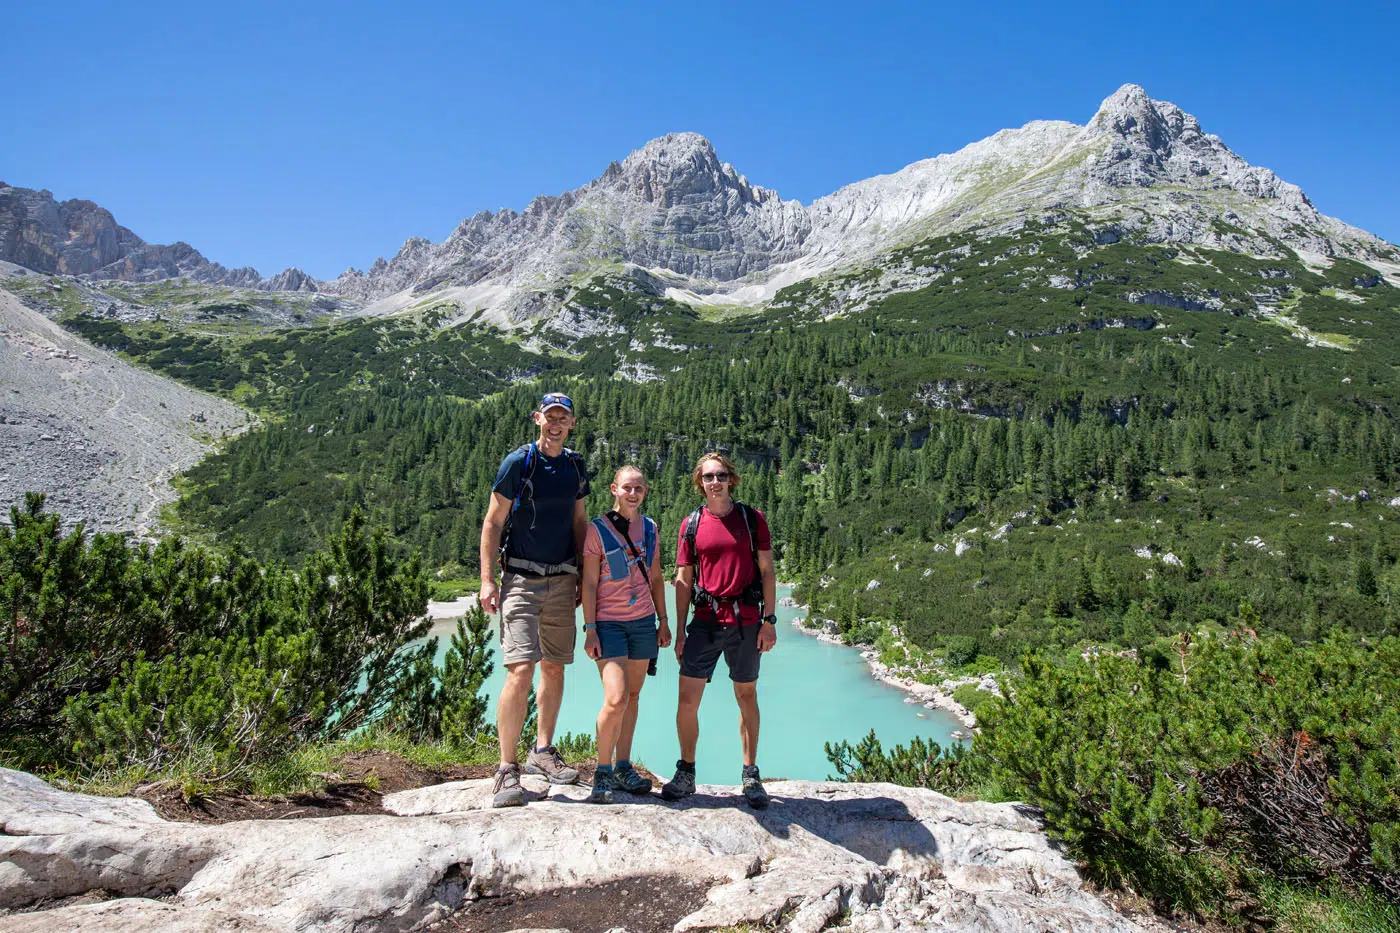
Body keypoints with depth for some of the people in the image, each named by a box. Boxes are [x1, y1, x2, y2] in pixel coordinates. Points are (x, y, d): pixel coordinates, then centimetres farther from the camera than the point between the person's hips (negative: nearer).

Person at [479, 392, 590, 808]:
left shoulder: (576, 466, 10)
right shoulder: (518, 462, -5)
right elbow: (493, 523, -4)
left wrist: (584, 575, 15)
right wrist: (487, 579, -10)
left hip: (562, 580, 5)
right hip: (521, 579, -5)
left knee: (555, 667, 11)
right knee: (521, 670, -13)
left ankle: (542, 751, 26)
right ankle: (508, 768, -3)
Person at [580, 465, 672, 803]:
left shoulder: (649, 528, 9)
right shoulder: (597, 529, -5)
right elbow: (589, 583, -6)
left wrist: (663, 620, 12)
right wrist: (590, 629, -10)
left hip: (643, 621, 5)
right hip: (609, 623, -5)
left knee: (632, 696, 9)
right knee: (616, 698, -13)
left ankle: (623, 767, 20)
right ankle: (602, 771, 4)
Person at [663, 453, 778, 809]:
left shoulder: (752, 519, 2)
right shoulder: (692, 524, 5)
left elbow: (767, 571, 3)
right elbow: (684, 579, 8)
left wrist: (769, 620, -3)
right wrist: (680, 630, 4)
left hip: (745, 621, -1)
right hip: (705, 621, 1)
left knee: (746, 696, 10)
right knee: (688, 697, -3)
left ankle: (751, 776, 22)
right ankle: (686, 773, 14)